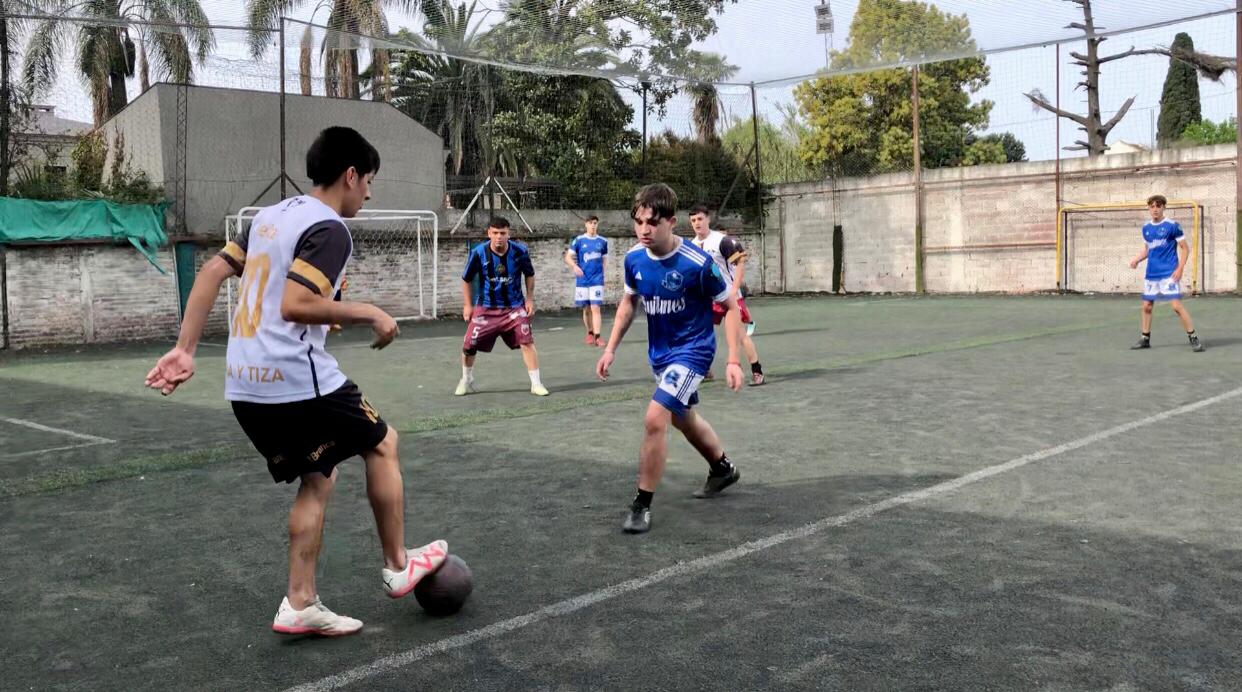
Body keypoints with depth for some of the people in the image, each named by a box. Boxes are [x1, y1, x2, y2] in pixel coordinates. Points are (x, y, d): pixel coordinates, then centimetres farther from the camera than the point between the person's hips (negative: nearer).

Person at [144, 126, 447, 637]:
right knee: (382, 443, 14)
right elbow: (295, 305, -23)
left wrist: (185, 350, 11)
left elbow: (212, 273, 13)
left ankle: (300, 604, 17)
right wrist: (370, 314, -12)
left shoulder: (273, 216, 16)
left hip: (244, 386, 8)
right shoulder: (329, 230, -12)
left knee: (317, 480, 19)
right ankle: (398, 566, 23)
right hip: (297, 381, -8)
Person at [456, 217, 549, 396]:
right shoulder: (478, 253, -16)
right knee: (469, 345, 0)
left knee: (527, 342, -14)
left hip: (514, 306, 0)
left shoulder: (520, 251, -14)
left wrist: (529, 299, 1)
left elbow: (529, 275, 5)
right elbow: (466, 280, 0)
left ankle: (536, 384, -3)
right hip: (486, 308, 0)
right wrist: (467, 305, -1)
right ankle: (466, 382, 27)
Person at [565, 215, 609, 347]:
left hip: (597, 280, 0)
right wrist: (575, 266, -20)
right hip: (582, 280, 0)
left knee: (595, 308, -10)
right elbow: (568, 257, -2)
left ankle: (597, 336, -11)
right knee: (586, 309, 9)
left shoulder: (603, 241, 5)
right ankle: (590, 333, 26)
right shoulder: (579, 240, 0)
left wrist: (601, 273, 11)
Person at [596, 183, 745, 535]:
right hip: (659, 351, 7)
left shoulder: (697, 263, -25)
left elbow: (731, 306, -13)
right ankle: (723, 469, 51)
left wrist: (733, 360, -18)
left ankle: (642, 505, -4)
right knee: (683, 417, 24)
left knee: (654, 419, -20)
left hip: (692, 350, -7)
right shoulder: (634, 258, -9)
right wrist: (610, 349, 6)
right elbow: (629, 302, 10)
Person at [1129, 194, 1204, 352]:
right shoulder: (1146, 228, 10)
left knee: (1176, 305, -13)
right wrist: (1137, 259, 3)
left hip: (1169, 273, -6)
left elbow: (1185, 248, -5)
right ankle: (1145, 338, 22)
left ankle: (1193, 338, -5)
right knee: (1146, 306, 9)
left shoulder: (1172, 225, -7)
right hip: (1151, 274, 6)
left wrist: (1180, 269, -15)